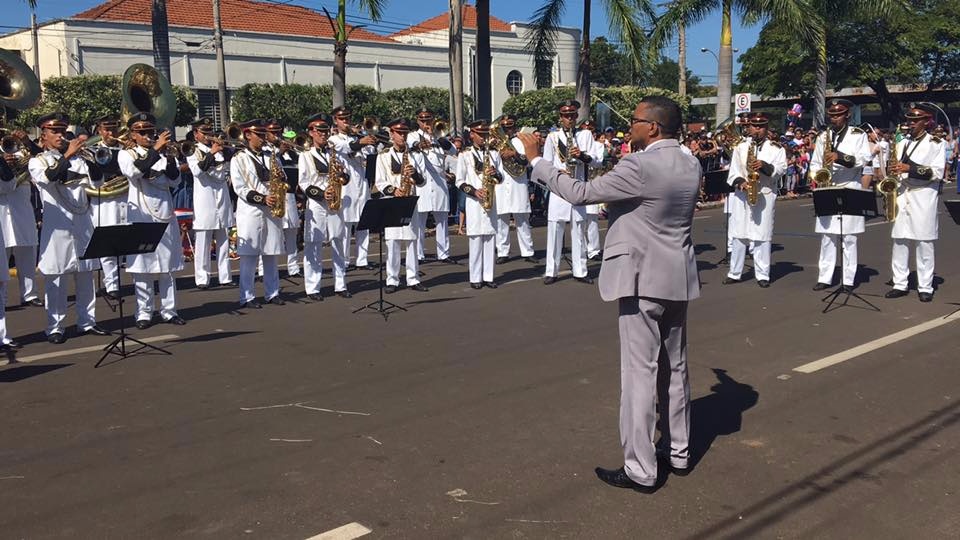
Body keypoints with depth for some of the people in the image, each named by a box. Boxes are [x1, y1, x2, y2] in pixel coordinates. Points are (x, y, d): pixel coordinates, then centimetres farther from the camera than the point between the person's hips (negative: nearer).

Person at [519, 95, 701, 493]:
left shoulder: (640, 166, -19)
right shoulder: (691, 166, 6)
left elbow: (581, 193, -18)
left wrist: (537, 161, -9)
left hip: (643, 279, -8)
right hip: (678, 277, 8)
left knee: (639, 371, -3)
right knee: (675, 366, 17)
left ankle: (640, 470, 3)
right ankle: (678, 452, 29)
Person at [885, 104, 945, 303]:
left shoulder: (935, 143, 2)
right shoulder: (902, 143, 16)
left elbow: (937, 172, -8)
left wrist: (910, 169, -17)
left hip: (923, 199, -4)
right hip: (901, 197, 5)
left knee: (924, 243, -3)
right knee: (899, 242, 3)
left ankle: (925, 287, 2)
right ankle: (899, 284, 9)